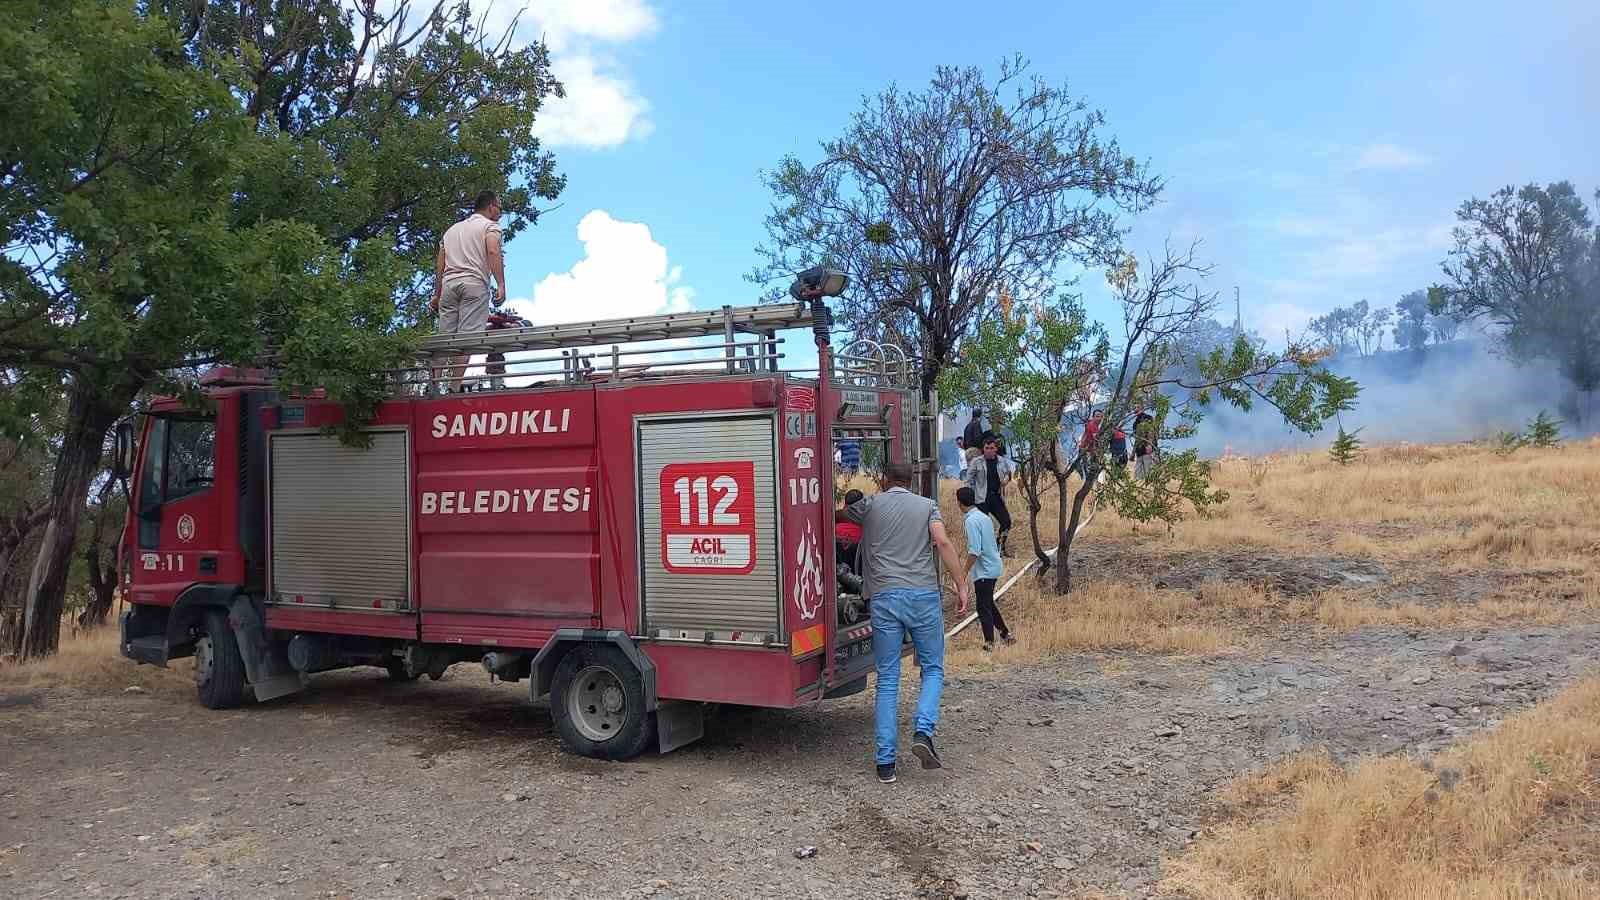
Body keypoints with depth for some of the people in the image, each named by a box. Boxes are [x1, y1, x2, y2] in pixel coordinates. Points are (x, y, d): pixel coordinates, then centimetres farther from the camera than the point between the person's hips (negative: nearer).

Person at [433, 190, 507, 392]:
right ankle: (454, 387, -20)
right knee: (467, 337, -11)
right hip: (474, 284, -6)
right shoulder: (490, 226, 9)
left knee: (444, 337, 3)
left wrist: (437, 294, 21)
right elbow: (493, 252, -11)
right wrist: (501, 285, -18)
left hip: (448, 284, 6)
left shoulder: (452, 228, 29)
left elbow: (439, 265, 22)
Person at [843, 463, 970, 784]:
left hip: (884, 597, 0)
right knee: (933, 670, 14)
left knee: (887, 679, 5)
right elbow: (943, 542, -4)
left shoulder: (870, 505, 13)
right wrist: (961, 585, -4)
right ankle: (923, 732, -9)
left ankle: (886, 763, 5)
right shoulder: (927, 505, 12)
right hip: (923, 594, 0)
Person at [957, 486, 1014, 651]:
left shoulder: (971, 521, -19)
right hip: (992, 567, 9)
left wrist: (965, 571, -16)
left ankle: (989, 643, 5)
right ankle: (1005, 634, 27)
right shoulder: (984, 517, 9)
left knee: (984, 608, 0)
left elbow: (975, 551, -25)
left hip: (983, 570, -9)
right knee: (989, 604, 21)